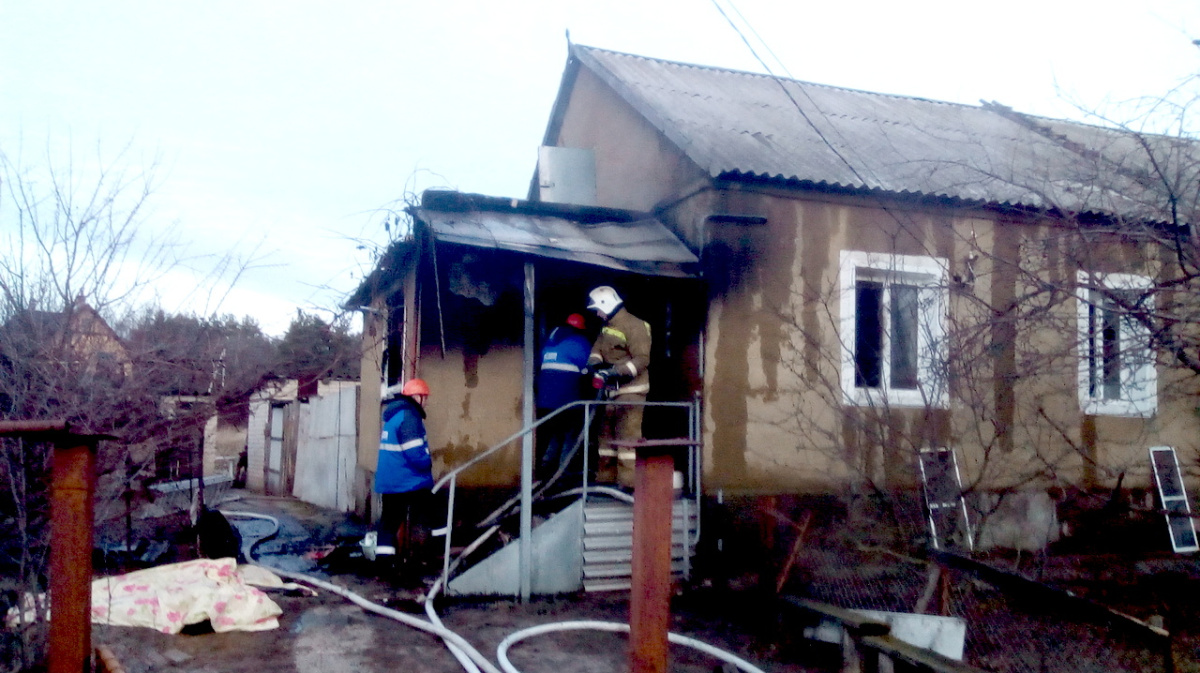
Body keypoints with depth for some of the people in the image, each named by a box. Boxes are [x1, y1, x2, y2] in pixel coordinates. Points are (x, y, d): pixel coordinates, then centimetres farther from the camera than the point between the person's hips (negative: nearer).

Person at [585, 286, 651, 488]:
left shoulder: (634, 326, -14)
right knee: (607, 431, 14)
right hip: (612, 388, 9)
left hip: (631, 390, -9)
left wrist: (617, 371, -27)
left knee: (628, 433, -12)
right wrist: (594, 362, -11)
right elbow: (597, 349, 12)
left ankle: (629, 480, -11)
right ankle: (605, 476, 24)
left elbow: (642, 359, -20)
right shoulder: (607, 327, 15)